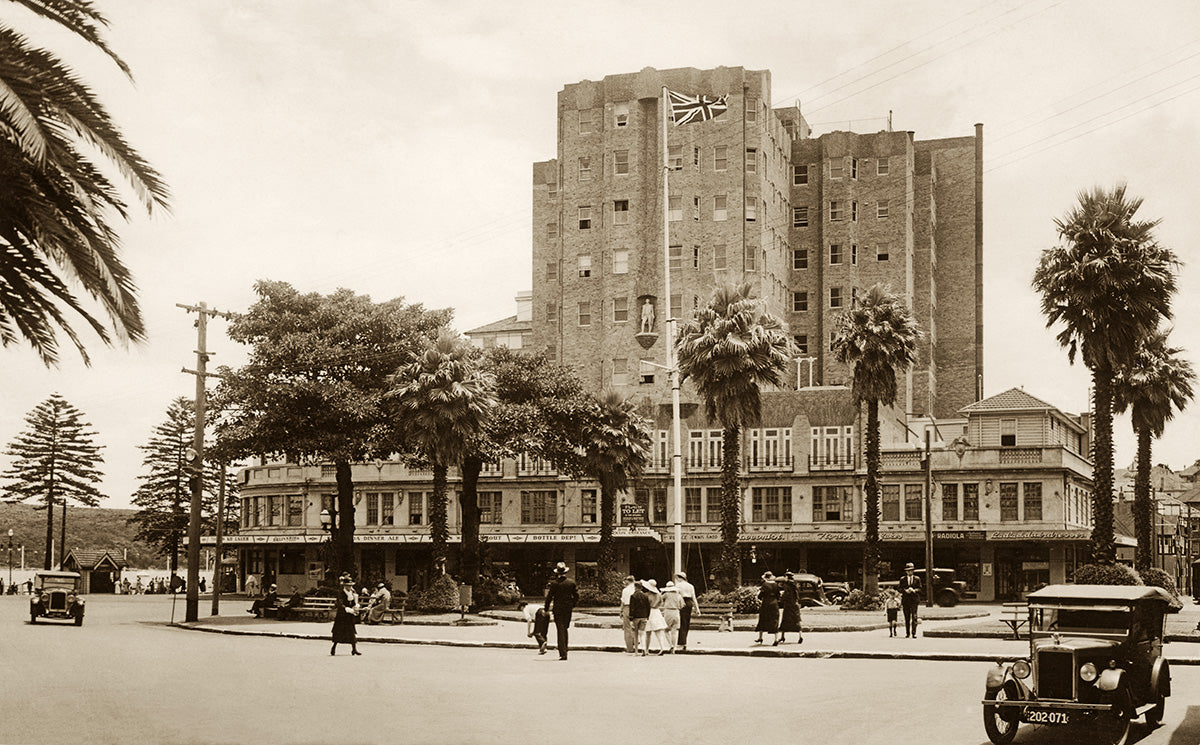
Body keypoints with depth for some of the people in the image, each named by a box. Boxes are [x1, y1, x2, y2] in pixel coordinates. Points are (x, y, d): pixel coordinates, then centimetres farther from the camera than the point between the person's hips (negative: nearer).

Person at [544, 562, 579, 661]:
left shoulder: (554, 583, -10)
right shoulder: (572, 582, -1)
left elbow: (549, 597, -8)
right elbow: (576, 596, 4)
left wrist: (546, 609, 2)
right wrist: (573, 605, 20)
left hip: (558, 609, -3)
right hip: (568, 608, 3)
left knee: (561, 630, -2)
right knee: (565, 629, 18)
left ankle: (563, 653, -8)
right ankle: (564, 650, 23)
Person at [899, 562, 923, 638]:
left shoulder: (917, 579, 9)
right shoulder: (902, 579, 11)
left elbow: (919, 589, 5)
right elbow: (900, 589, 7)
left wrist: (914, 590, -15)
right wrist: (905, 591, -12)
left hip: (914, 600, -1)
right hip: (905, 600, 1)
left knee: (914, 617, -9)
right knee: (907, 618, 4)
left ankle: (914, 633, -9)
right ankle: (907, 633, 10)